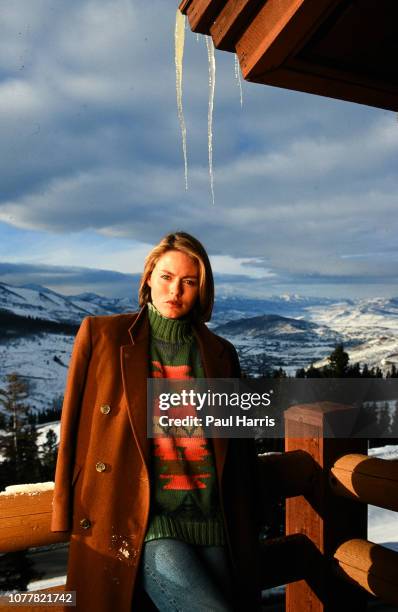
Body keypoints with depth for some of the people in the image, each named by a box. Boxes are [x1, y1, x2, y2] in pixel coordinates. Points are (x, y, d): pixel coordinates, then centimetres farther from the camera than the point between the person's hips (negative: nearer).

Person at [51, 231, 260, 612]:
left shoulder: (220, 353, 7)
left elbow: (239, 446, 12)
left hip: (211, 523, 4)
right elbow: (73, 430, 2)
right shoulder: (101, 335, 0)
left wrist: (245, 535, 13)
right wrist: (69, 518, 1)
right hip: (143, 524, -3)